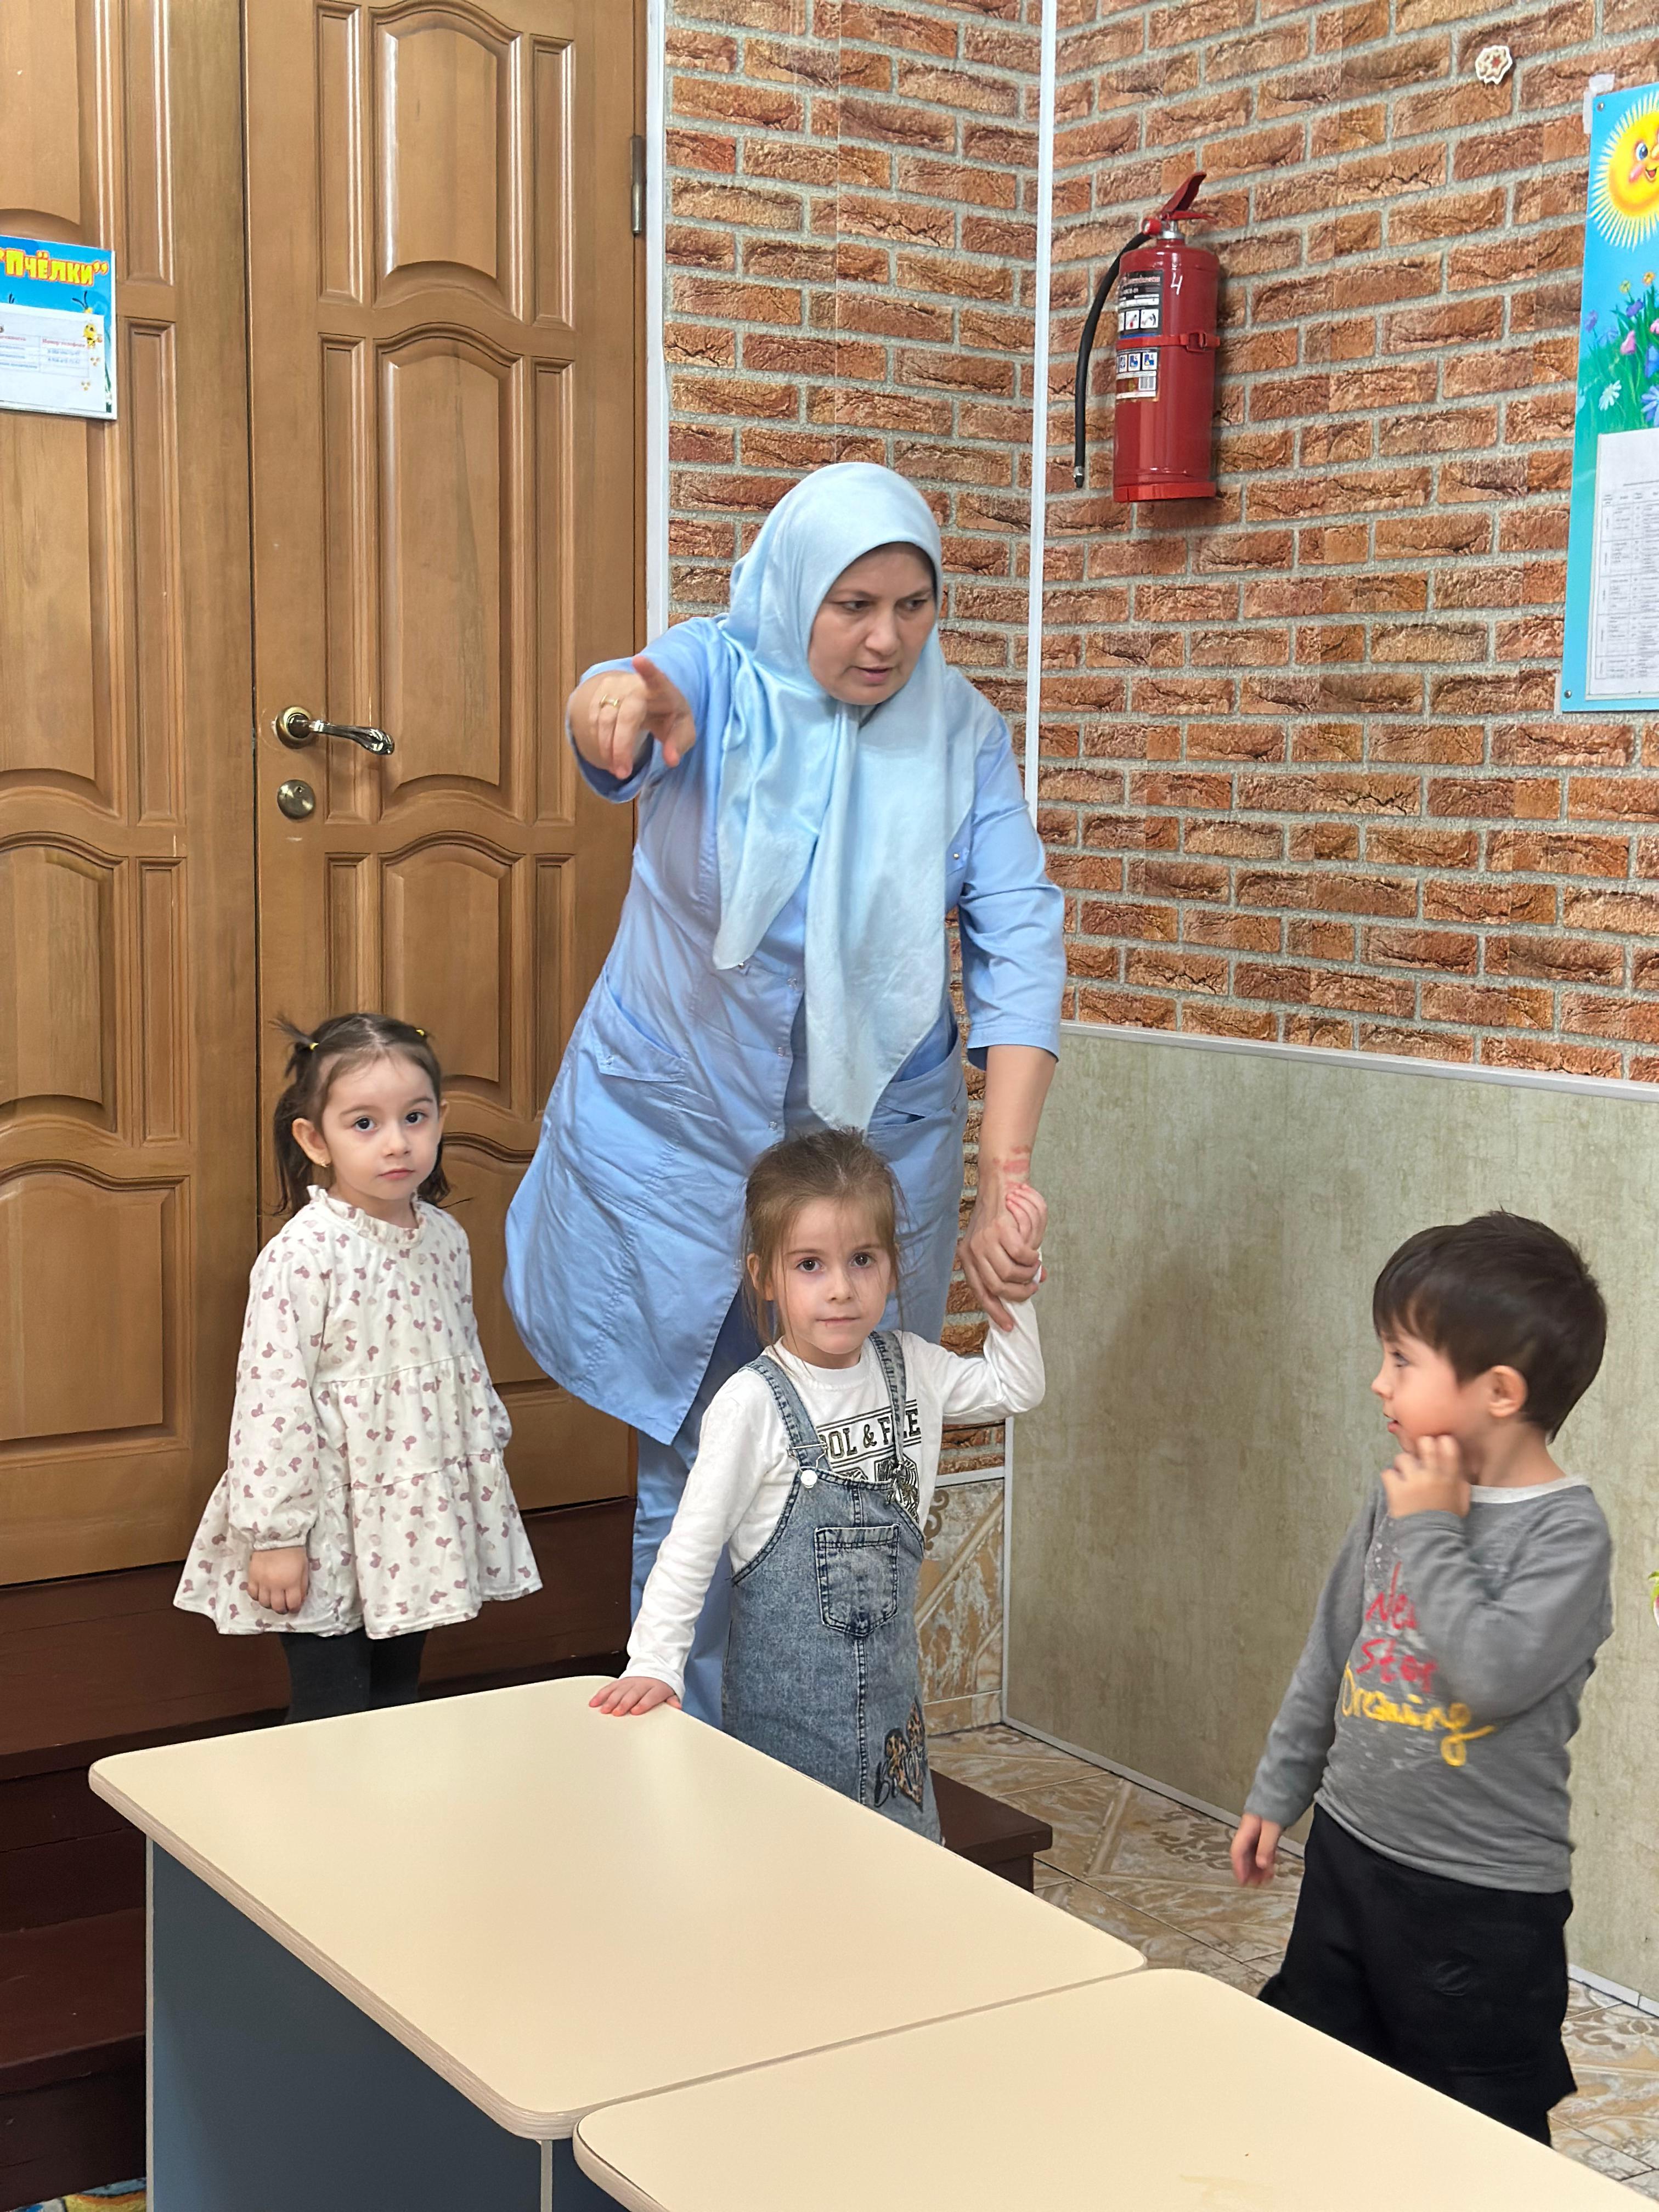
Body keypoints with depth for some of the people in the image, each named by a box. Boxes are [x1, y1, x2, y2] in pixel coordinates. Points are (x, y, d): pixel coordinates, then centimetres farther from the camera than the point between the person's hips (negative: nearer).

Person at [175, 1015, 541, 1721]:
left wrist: (486, 1471, 18)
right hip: (329, 1531, -6)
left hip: (417, 1524, 6)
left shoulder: (445, 1239, 3)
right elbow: (274, 1397, -18)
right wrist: (275, 1532, -17)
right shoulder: (303, 1256, -18)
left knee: (399, 1704, 18)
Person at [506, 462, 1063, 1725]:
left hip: (877, 1139, 2)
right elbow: (634, 703, -34)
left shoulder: (961, 733, -4)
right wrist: (617, 707, -61)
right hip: (680, 1138, -2)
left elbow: (1020, 941, -12)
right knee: (697, 1475, 5)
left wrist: (1006, 1174, -24)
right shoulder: (718, 679, -10)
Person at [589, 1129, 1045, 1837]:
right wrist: (654, 1664, -20)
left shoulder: (909, 1367, -1)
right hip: (787, 1692, -5)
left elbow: (1013, 1388, 15)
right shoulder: (753, 1404, -18)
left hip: (890, 1676, 5)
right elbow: (691, 1544, -14)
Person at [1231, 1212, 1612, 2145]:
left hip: (1485, 1895, -6)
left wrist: (1429, 1534, -23)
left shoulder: (1567, 1532, -18)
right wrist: (1278, 1792, 16)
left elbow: (1497, 1672, -33)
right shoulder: (1404, 1497, 1)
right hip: (1350, 1850, 7)